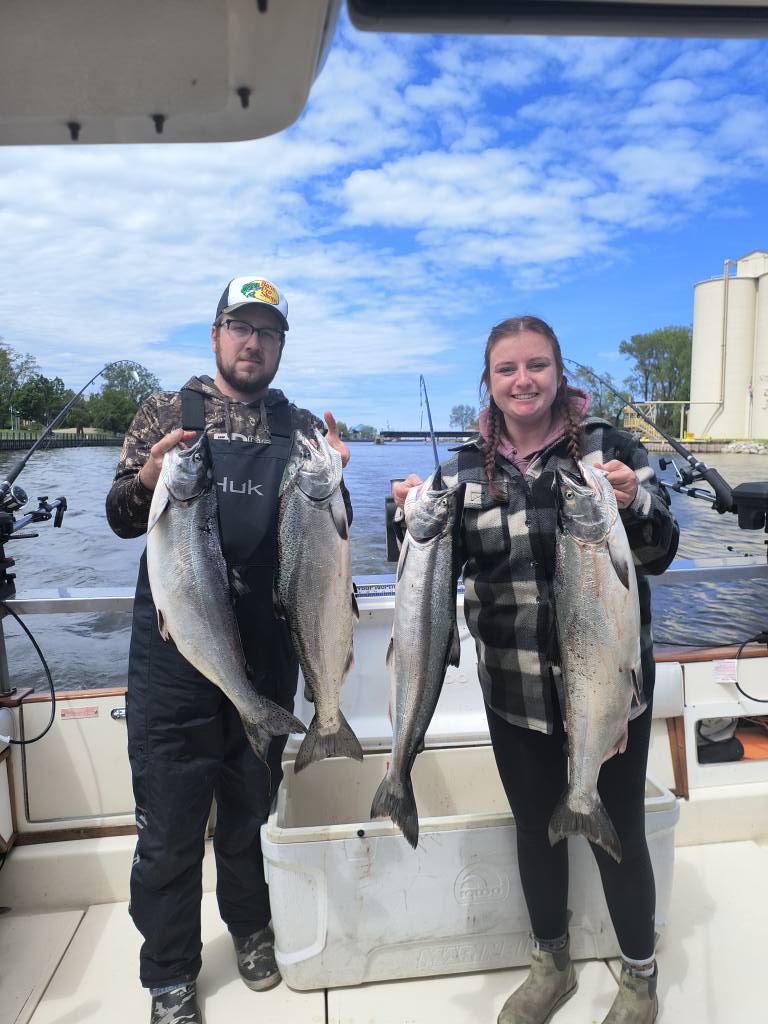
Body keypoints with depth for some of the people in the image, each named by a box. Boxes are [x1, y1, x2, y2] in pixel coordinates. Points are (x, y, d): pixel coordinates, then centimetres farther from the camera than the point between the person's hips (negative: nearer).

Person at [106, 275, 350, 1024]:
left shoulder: (301, 426, 7)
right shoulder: (167, 411, 4)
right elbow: (121, 519, 2)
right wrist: (148, 476, -19)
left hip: (267, 647, 2)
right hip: (174, 646, -1)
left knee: (253, 805, 18)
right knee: (170, 820, 7)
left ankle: (249, 925, 44)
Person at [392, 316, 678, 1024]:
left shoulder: (609, 446, -5)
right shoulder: (463, 471, 1)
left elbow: (660, 555, -5)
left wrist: (634, 504, -24)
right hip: (516, 690, 3)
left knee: (618, 832, 12)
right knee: (536, 828, 19)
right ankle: (551, 965, 45)